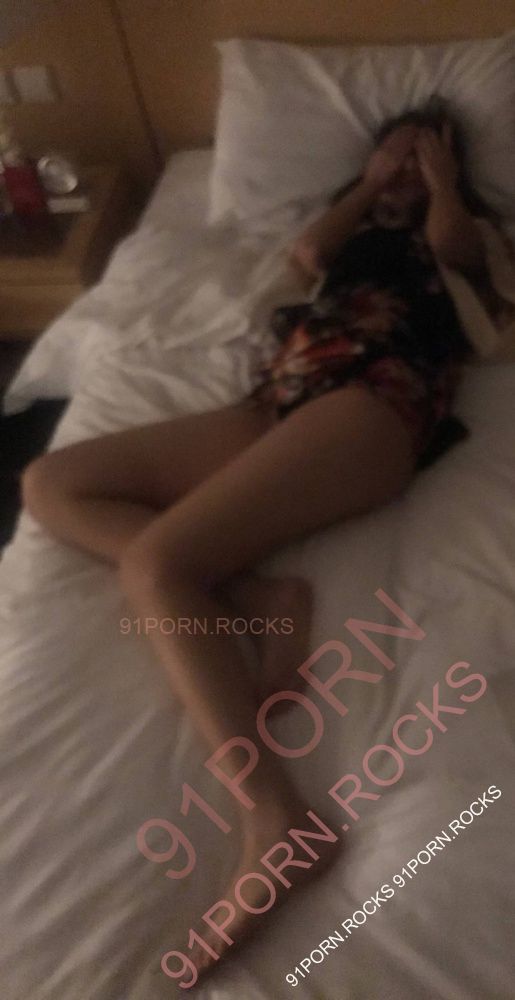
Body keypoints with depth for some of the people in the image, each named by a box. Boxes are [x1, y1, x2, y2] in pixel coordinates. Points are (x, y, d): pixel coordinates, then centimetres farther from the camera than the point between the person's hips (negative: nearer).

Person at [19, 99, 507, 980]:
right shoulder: (357, 231, 38)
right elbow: (308, 255, 15)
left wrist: (439, 174, 22)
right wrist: (370, 182, 30)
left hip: (365, 405, -7)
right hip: (277, 405, 7)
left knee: (153, 564, -29)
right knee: (50, 482, -6)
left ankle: (277, 816, -31)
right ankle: (259, 596, -23)